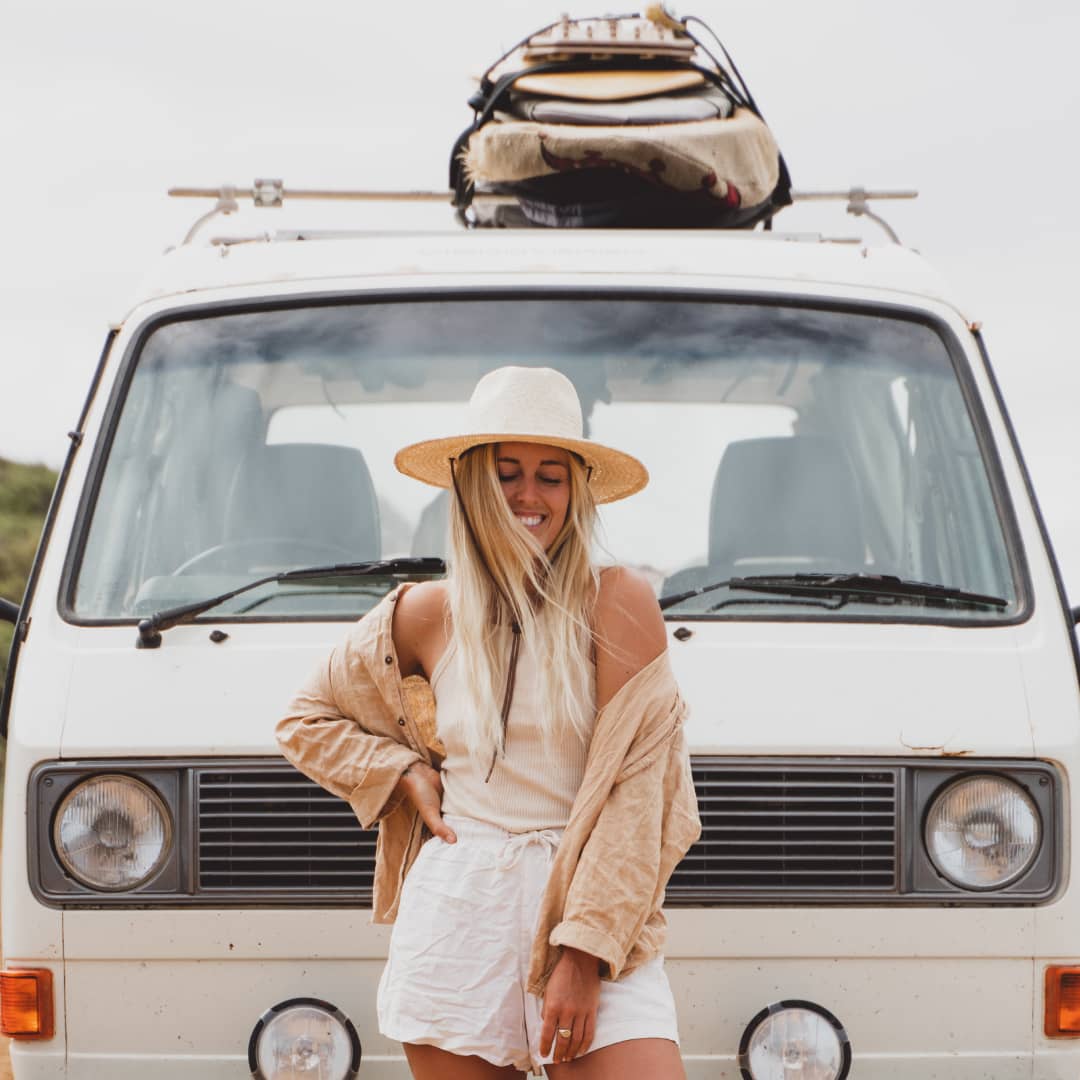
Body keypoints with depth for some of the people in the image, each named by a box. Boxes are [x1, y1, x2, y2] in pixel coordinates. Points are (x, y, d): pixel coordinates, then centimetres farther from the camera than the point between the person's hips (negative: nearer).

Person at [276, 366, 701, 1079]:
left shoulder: (618, 605, -1)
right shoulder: (427, 614, 9)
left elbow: (631, 792, -7)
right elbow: (307, 722, 24)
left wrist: (585, 953, -14)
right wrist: (407, 773, 7)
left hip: (591, 910, -2)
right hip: (455, 917, 3)